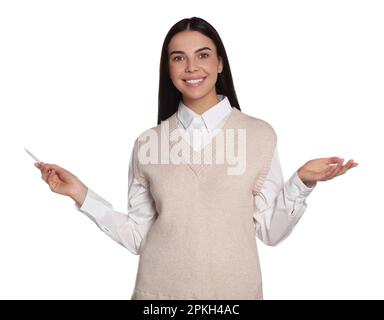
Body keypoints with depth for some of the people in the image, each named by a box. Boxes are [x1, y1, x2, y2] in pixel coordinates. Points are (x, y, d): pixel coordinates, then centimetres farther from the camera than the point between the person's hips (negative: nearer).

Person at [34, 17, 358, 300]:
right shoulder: (148, 143, -2)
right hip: (160, 289, 1)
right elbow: (138, 236, -2)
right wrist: (81, 193, -8)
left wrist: (301, 181, -17)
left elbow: (271, 231, -3)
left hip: (234, 288, 0)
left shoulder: (260, 135, -5)